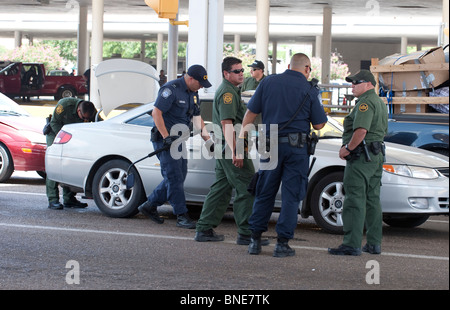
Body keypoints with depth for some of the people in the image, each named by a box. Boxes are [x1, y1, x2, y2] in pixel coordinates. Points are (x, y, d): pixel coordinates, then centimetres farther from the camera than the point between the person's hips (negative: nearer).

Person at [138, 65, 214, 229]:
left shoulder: (193, 93, 13)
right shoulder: (171, 89, -15)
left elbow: (197, 118, 21)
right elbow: (156, 113, -19)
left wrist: (208, 140, 12)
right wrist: (166, 137, -23)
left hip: (178, 139, 9)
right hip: (164, 138, -9)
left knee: (178, 177, 9)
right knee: (175, 178, -9)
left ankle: (150, 205, 21)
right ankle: (182, 216, -6)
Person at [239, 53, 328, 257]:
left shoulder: (268, 82, 4)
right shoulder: (309, 89, -2)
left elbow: (251, 112, 4)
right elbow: (319, 124, 0)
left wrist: (242, 136, 11)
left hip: (270, 145, 3)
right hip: (296, 148, -2)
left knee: (264, 193, 12)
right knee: (291, 195, 4)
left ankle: (255, 240, 13)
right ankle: (282, 243, 2)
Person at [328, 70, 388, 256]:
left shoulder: (366, 102, -12)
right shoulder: (380, 103, 20)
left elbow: (361, 130, -25)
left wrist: (348, 148, -13)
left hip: (361, 156, -10)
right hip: (376, 156, 10)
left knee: (355, 200, -10)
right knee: (372, 200, 12)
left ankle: (352, 244, -13)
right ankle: (374, 244, 14)